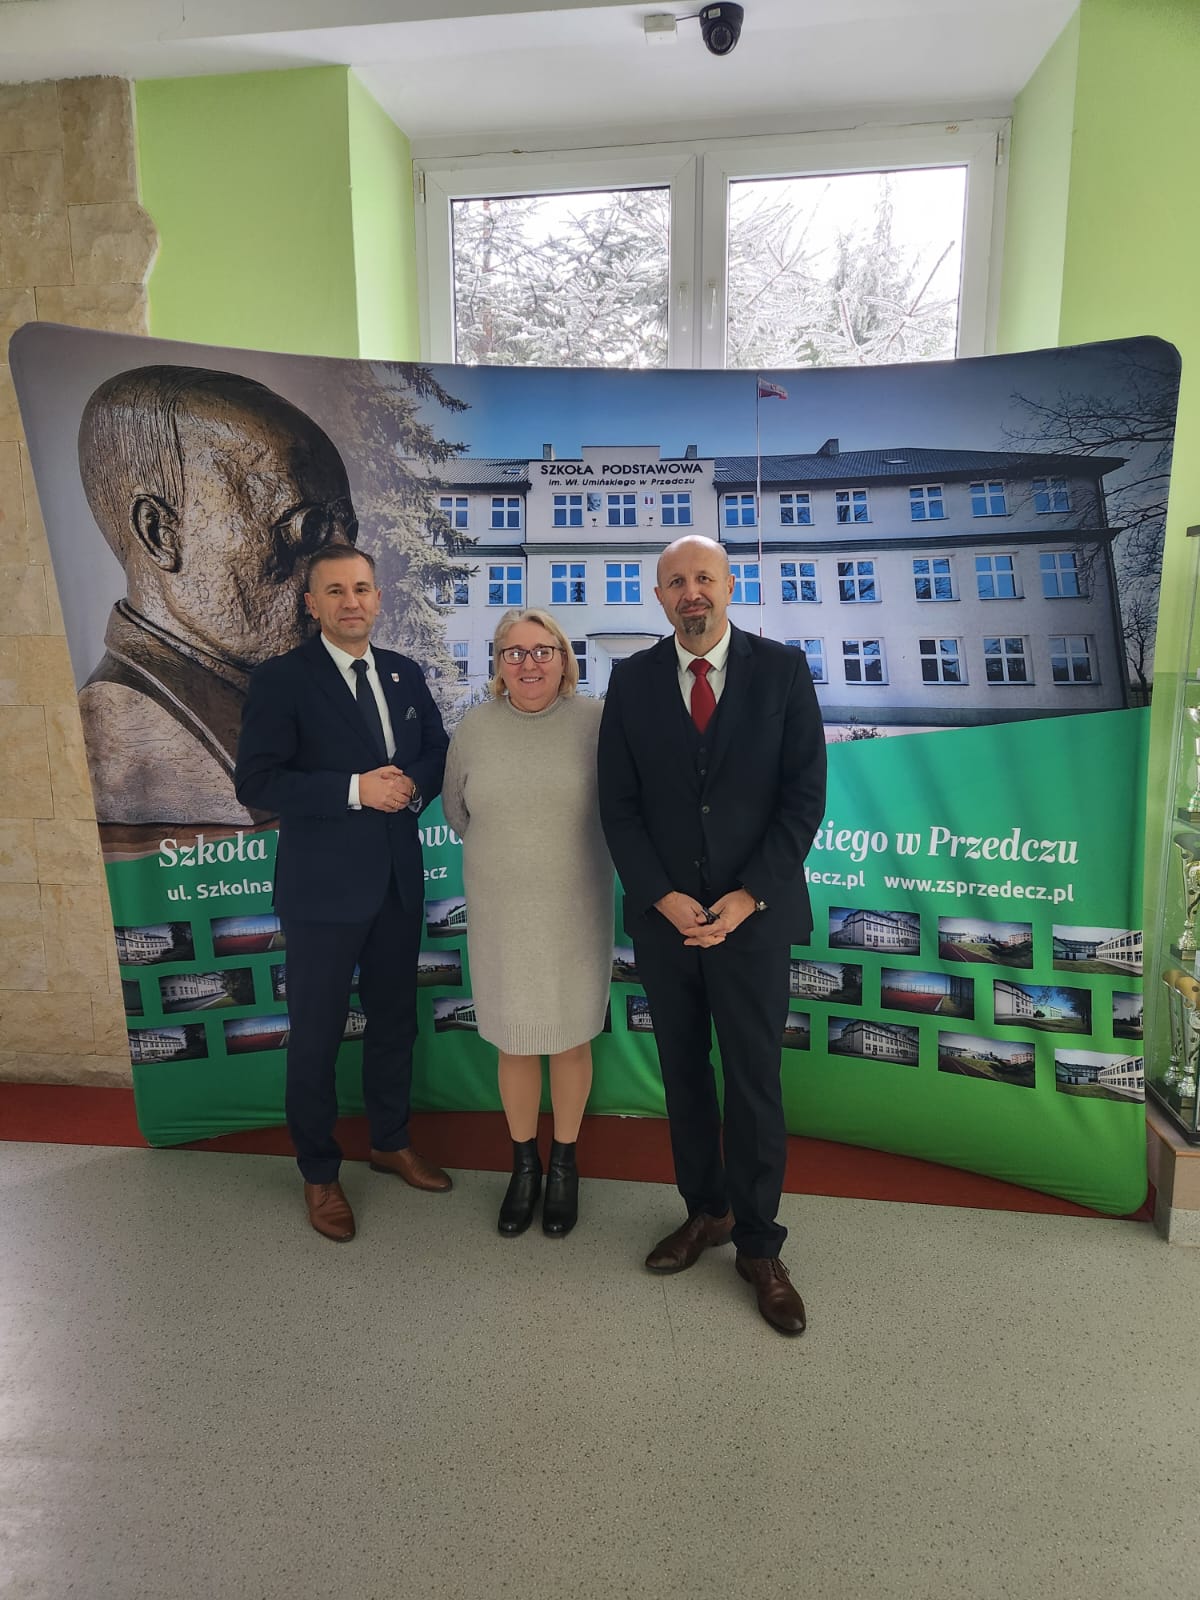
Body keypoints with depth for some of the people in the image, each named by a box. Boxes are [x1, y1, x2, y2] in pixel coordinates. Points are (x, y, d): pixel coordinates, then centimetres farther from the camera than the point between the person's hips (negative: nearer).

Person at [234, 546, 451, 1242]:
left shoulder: (405, 673, 7)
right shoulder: (282, 678, -9)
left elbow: (438, 750, 13)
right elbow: (256, 779, -15)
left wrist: (415, 785, -9)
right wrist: (354, 790, -23)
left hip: (399, 879, 5)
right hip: (323, 886, -5)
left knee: (395, 1020, 18)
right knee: (316, 1036, 7)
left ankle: (391, 1141, 40)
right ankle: (320, 1173, 28)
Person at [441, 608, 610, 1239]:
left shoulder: (594, 722, -9)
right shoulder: (474, 728, -3)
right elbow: (456, 810, 11)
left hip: (575, 911, -1)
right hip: (499, 914, 1)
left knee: (571, 1039, 12)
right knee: (514, 1044, 12)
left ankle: (564, 1163, 35)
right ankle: (524, 1163, 35)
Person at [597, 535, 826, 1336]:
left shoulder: (782, 669, -3)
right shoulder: (632, 679, 2)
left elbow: (805, 794, -5)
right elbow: (619, 804, 1)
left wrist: (747, 897, -12)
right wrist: (662, 897, -10)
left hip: (754, 913, -2)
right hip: (664, 914, 2)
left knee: (755, 1082, 5)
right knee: (684, 1074, 14)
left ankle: (758, 1244, 23)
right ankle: (705, 1210, 34)